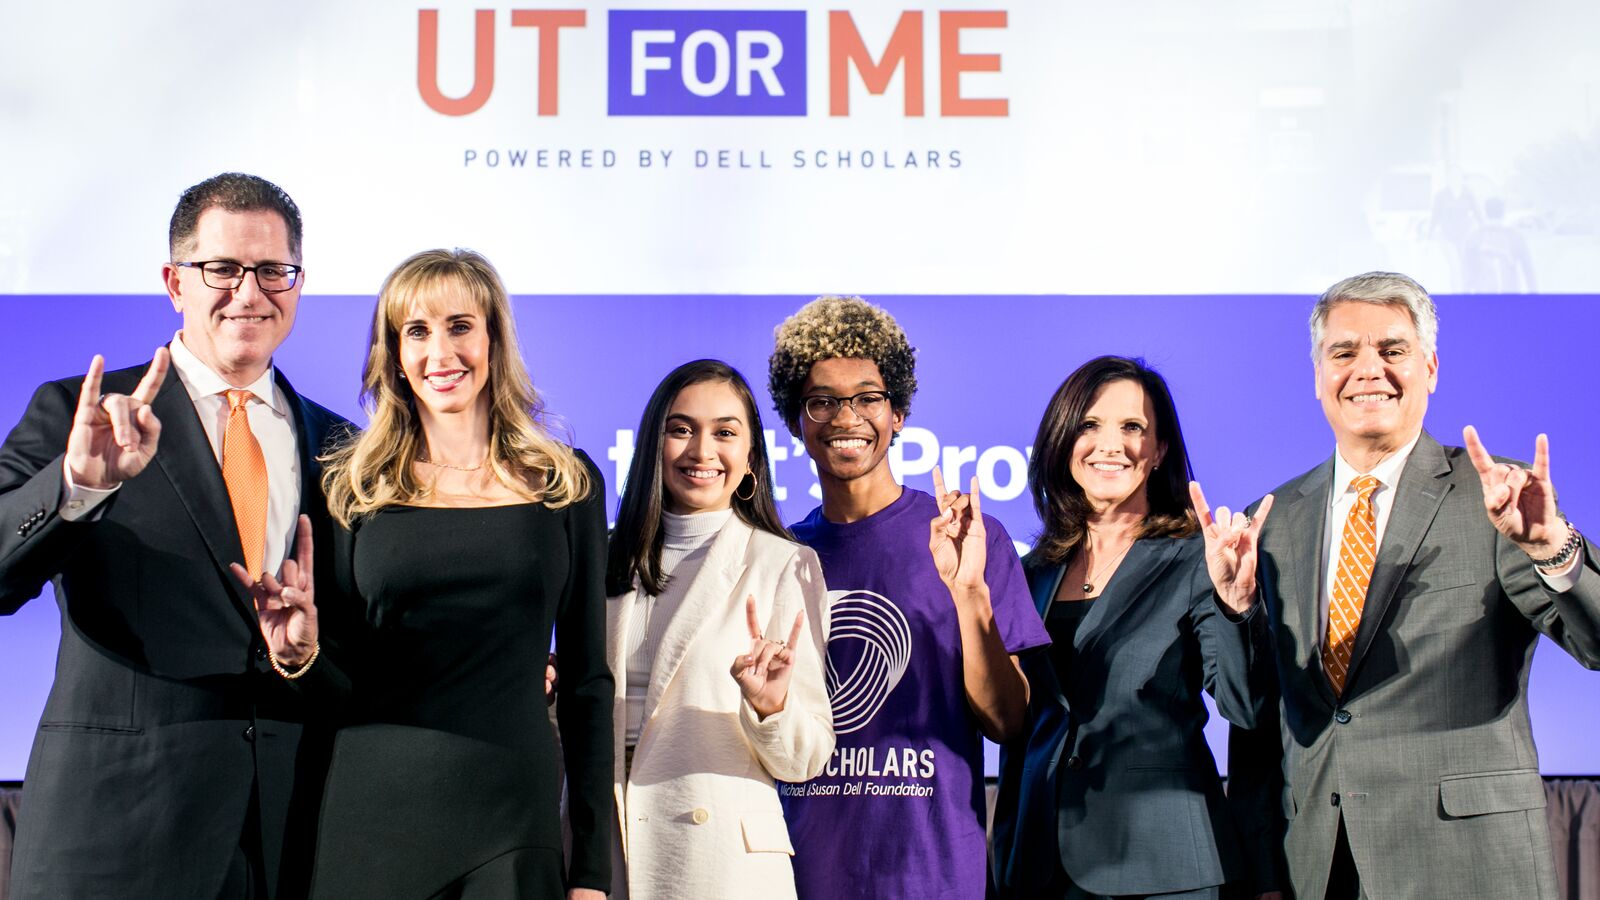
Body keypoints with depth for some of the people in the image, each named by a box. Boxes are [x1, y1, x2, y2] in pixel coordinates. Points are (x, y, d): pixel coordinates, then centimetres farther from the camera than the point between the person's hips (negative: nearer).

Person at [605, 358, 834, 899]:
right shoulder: (609, 559, 8)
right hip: (600, 852, 4)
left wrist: (771, 708, -24)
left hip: (722, 855, -3)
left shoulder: (786, 565, -5)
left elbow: (805, 759, -5)